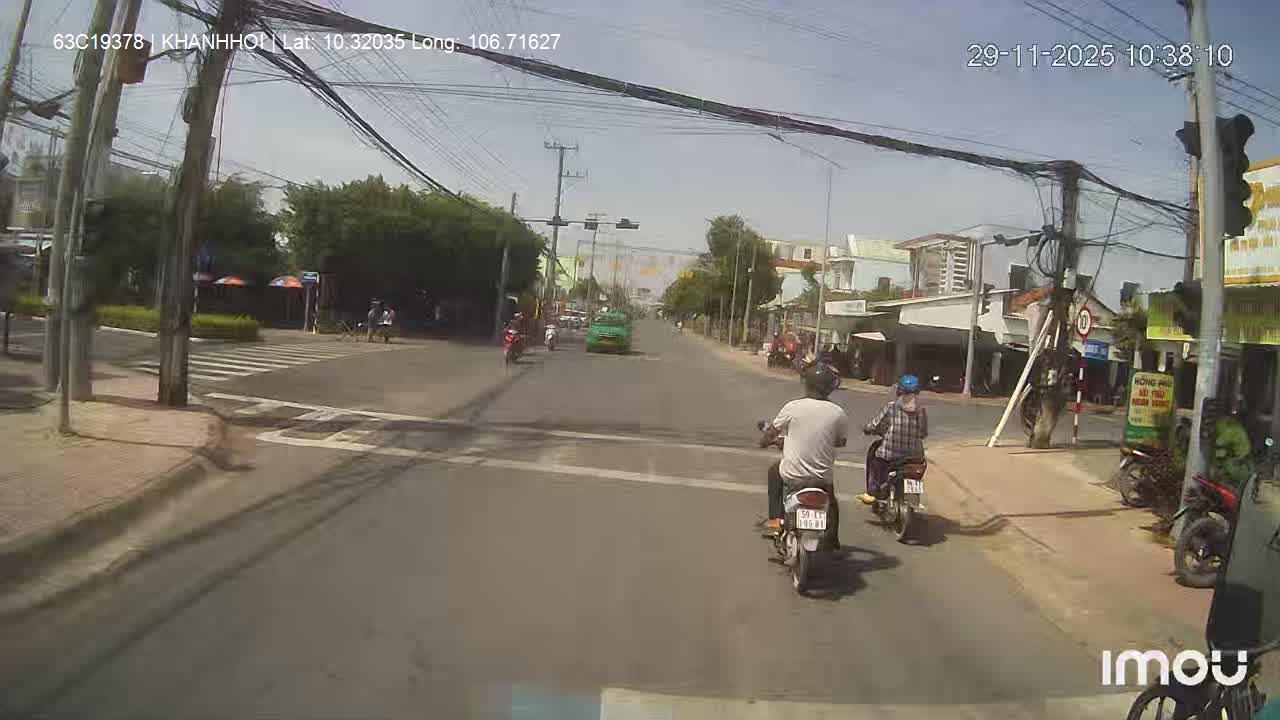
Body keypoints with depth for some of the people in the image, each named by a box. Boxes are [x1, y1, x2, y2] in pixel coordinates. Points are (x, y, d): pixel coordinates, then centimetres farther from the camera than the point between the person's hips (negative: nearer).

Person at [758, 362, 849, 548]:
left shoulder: (793, 407, -12)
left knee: (774, 471, 32)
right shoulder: (838, 413, -8)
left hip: (794, 476, -2)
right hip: (822, 478, 2)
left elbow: (771, 432, 0)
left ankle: (774, 518, 25)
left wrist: (765, 441, 23)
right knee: (830, 495, 36)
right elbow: (842, 442, 7)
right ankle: (833, 538, 42)